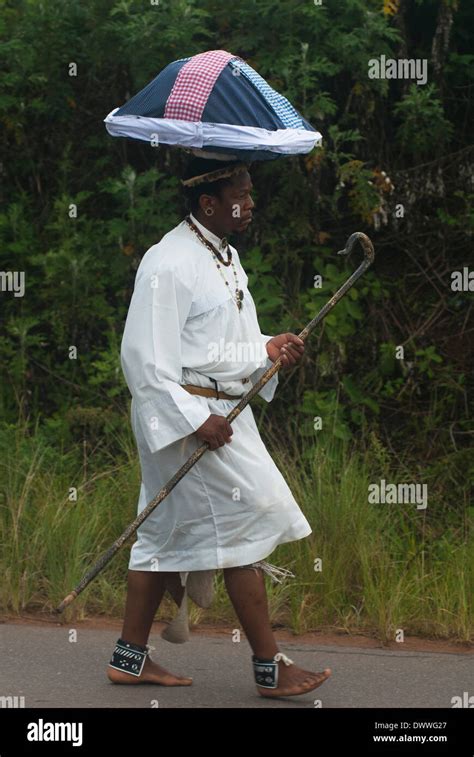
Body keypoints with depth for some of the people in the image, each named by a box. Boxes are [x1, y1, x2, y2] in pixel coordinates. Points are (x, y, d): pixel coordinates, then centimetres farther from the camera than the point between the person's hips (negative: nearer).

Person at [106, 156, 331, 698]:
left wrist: (267, 350, 4)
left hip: (223, 411, 10)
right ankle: (270, 668, 1)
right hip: (186, 412, -10)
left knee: (168, 535, 12)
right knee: (246, 527, -6)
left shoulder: (224, 257, 14)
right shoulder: (169, 263, -17)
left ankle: (130, 657, 19)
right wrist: (195, 420, -23)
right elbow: (145, 354, -20)